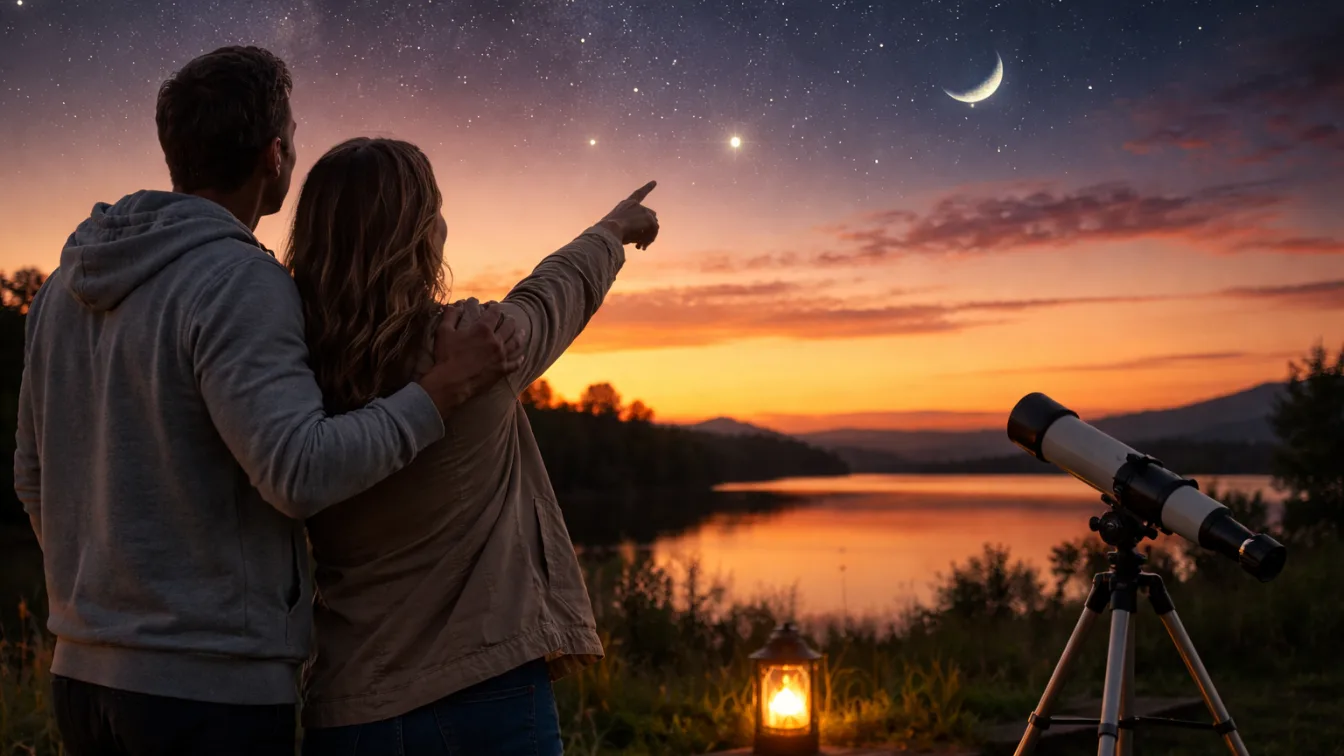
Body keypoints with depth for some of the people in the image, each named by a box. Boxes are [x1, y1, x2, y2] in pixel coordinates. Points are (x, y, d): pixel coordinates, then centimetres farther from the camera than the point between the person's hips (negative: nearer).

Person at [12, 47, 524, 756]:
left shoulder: (65, 284, 8)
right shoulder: (238, 281, -17)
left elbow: (34, 480, 15)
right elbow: (300, 471, -27)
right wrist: (445, 387, -18)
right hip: (212, 689, -8)